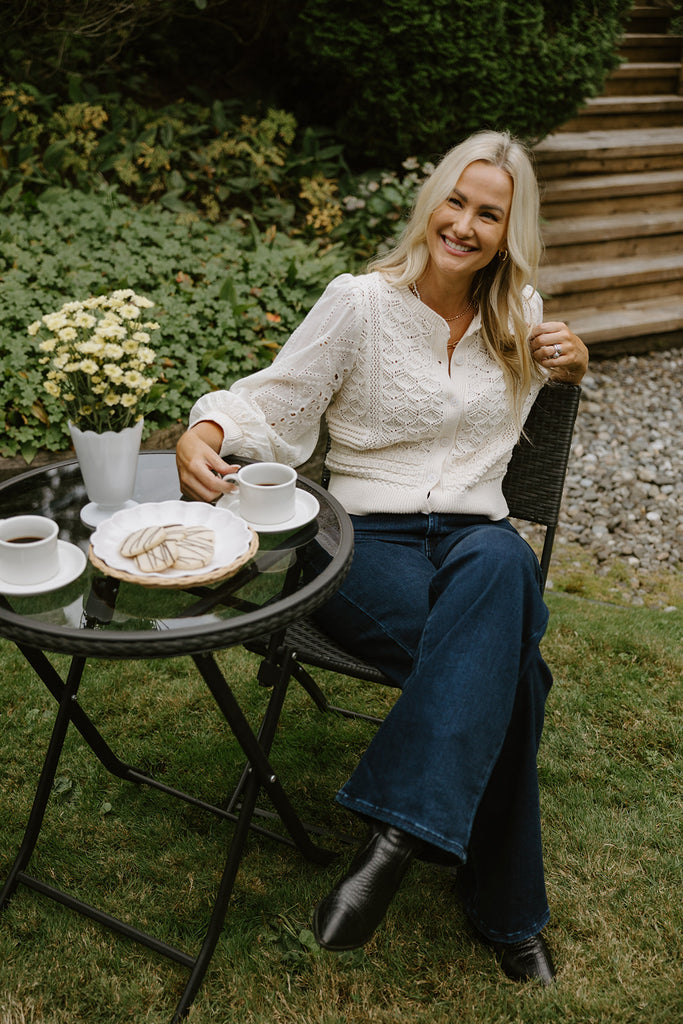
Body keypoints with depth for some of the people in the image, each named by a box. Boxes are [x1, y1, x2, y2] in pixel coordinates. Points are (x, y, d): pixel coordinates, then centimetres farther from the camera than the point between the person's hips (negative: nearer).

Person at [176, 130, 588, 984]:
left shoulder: (517, 315, 14)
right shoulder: (359, 303, 0)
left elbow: (539, 384, 34)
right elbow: (272, 403, 0)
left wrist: (573, 363, 9)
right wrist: (204, 434, -22)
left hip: (478, 536, 3)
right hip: (369, 538, -3)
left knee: (499, 563, -37)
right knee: (502, 662, -33)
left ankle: (398, 830, -33)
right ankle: (504, 907, -19)